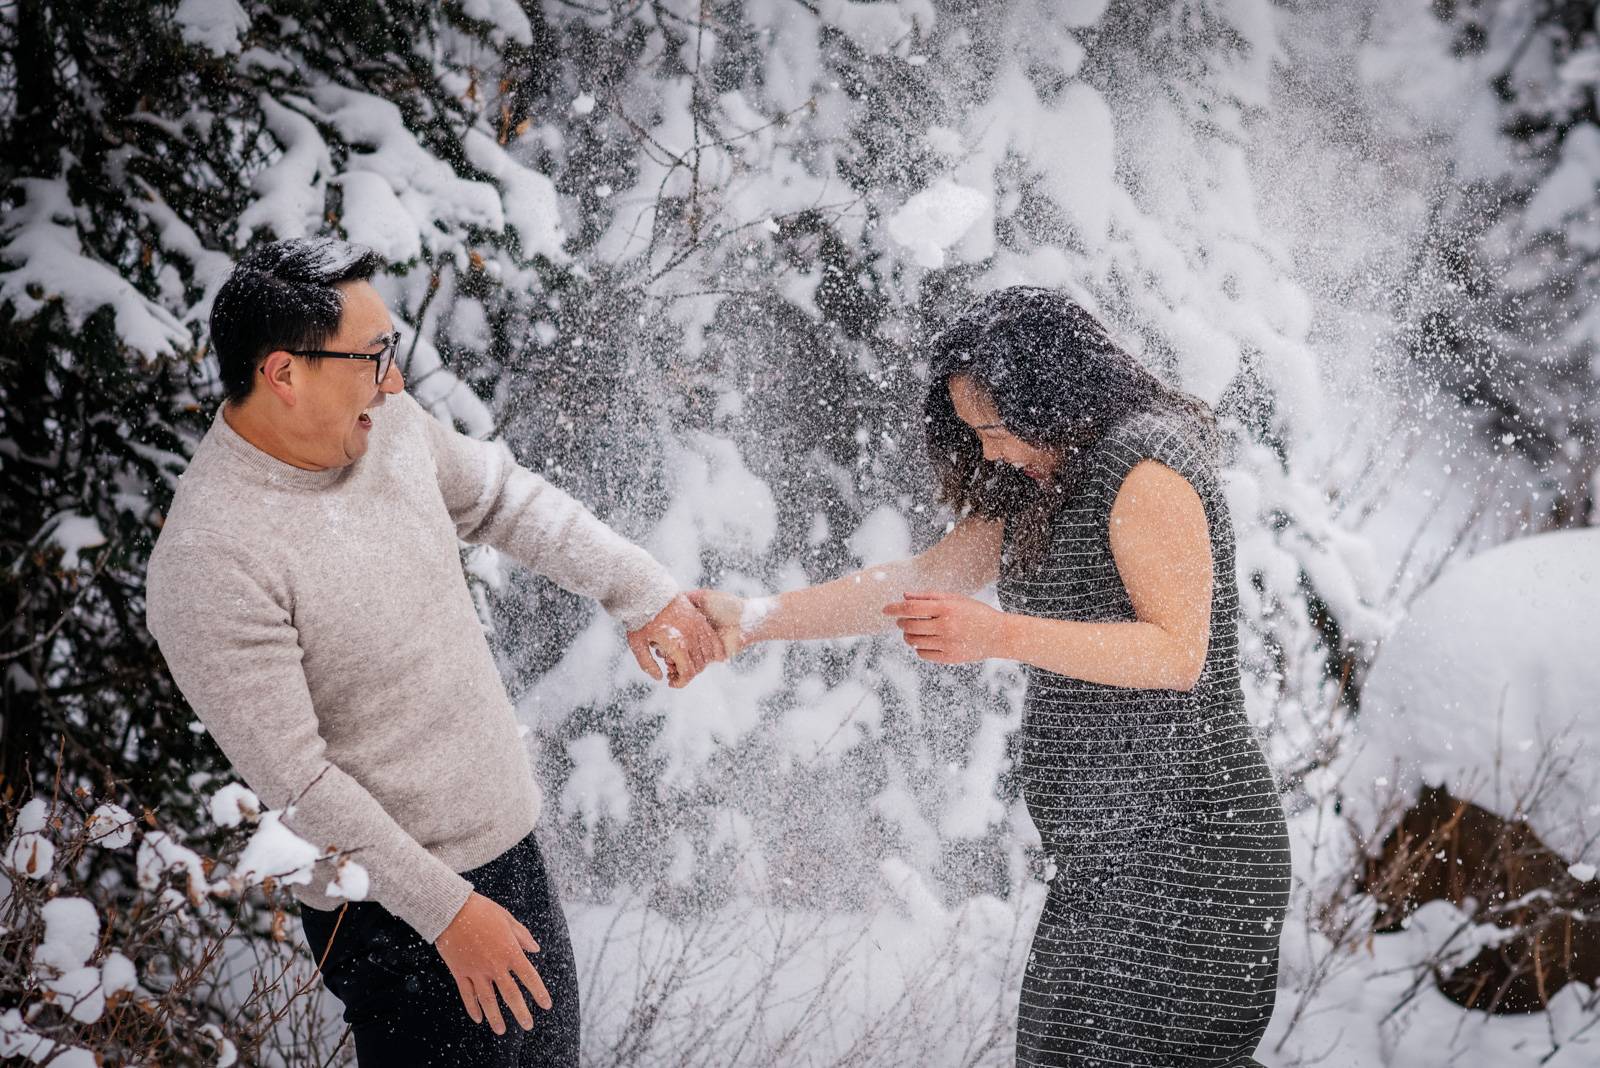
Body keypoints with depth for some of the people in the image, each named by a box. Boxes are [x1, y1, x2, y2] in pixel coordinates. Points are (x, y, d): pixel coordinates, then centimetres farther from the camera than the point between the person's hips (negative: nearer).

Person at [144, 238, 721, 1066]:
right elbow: (295, 779, -23)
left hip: (508, 846, 8)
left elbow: (504, 499, 17)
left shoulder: (383, 424, -3)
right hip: (396, 913, -8)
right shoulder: (211, 562, -26)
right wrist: (444, 910, -21)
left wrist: (641, 593, 15)